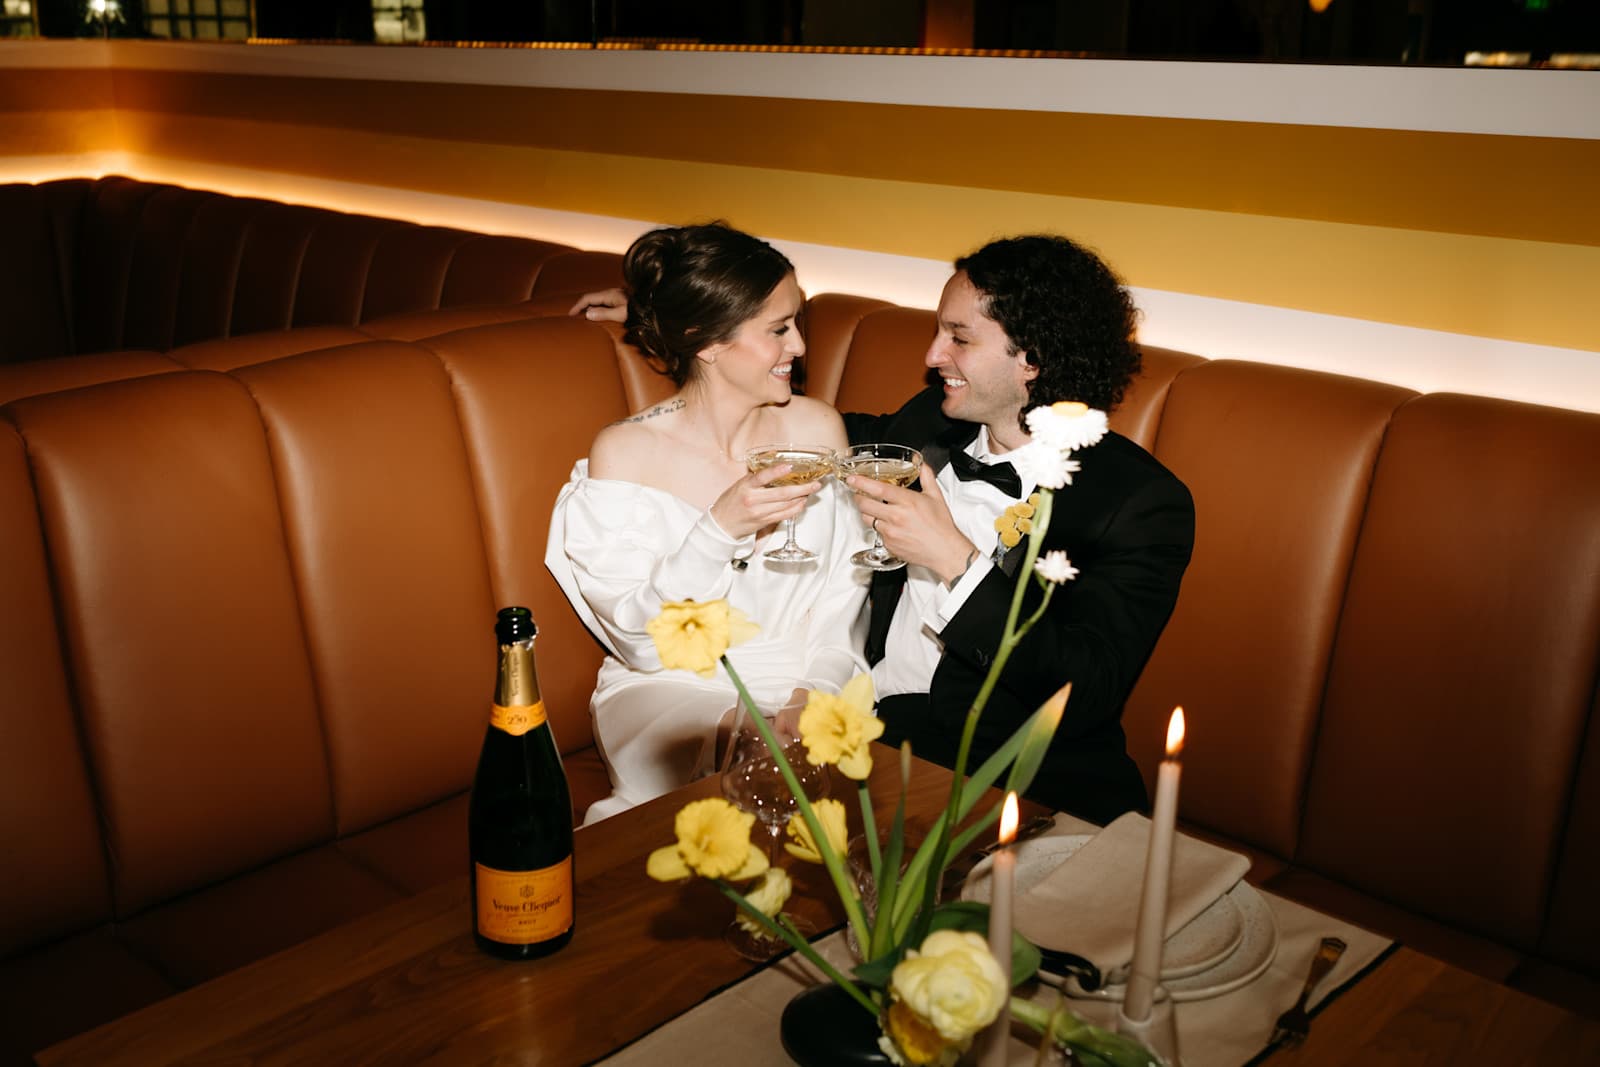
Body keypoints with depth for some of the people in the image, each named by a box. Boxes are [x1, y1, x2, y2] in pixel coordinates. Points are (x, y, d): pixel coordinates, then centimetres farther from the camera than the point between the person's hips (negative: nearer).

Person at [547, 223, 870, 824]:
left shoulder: (817, 428, 1)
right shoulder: (623, 453, -9)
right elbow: (638, 638, -13)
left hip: (803, 683, 3)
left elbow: (843, 593, 2)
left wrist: (814, 693, -16)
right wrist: (719, 530, -28)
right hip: (672, 689, -2)